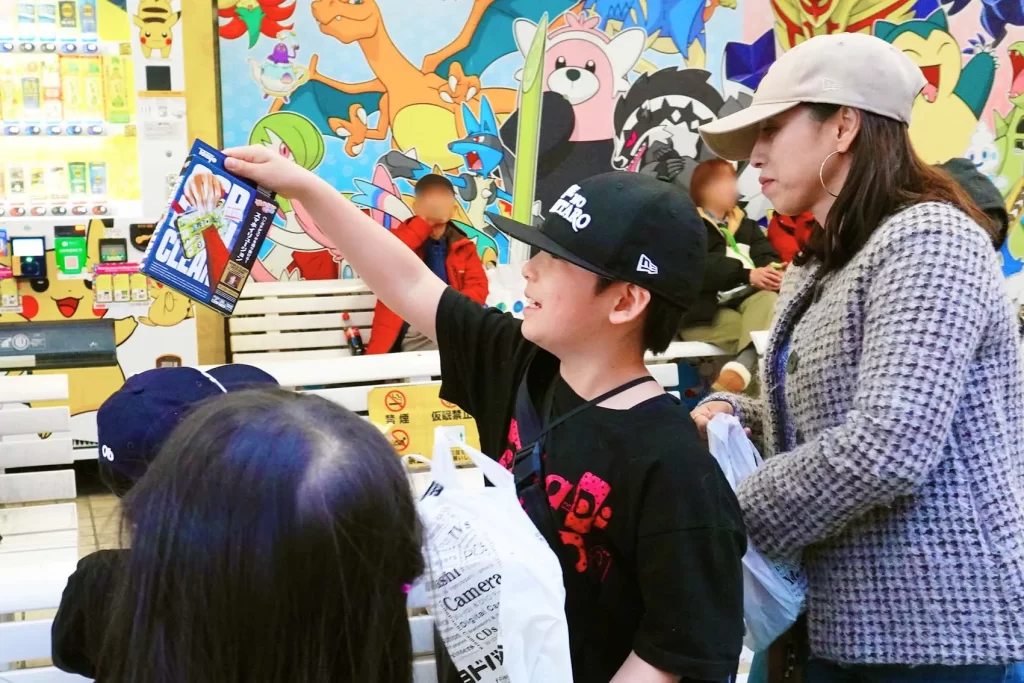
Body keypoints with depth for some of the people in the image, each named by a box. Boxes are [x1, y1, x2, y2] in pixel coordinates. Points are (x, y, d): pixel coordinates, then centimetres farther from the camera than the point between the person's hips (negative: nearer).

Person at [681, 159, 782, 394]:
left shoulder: (745, 224, 28)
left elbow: (767, 256, 12)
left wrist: (773, 271, -14)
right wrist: (747, 274, -22)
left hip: (744, 301, 4)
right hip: (702, 313, -4)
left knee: (768, 299, -34)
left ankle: (742, 367, -59)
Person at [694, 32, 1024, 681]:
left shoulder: (926, 239, -15)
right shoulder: (820, 268, 14)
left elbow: (888, 448, -25)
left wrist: (729, 520, -15)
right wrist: (732, 412, 1)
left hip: (945, 630, -8)